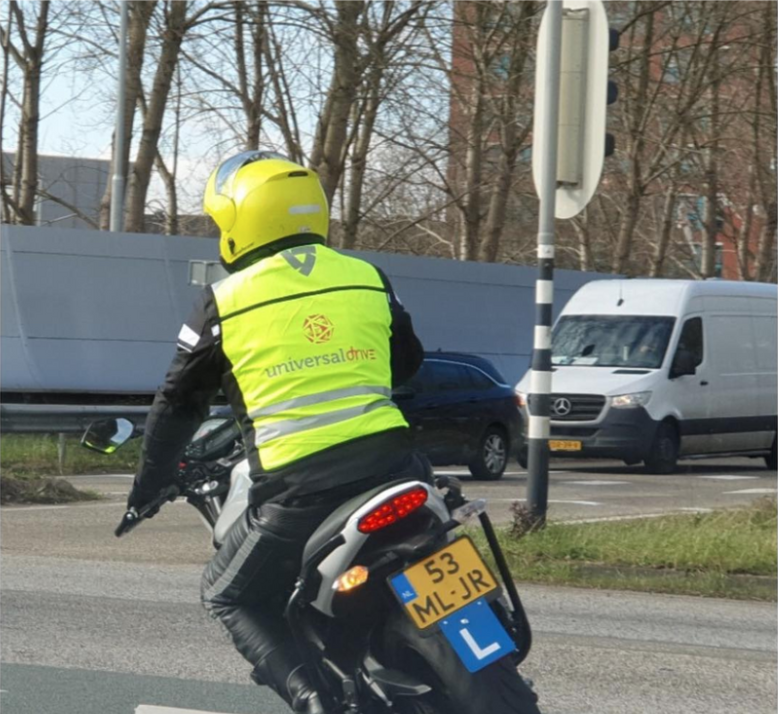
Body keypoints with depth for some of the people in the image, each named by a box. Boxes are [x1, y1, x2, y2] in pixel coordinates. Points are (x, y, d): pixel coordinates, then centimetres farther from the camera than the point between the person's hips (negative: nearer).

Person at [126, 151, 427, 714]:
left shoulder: (225, 303, 3)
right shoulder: (369, 279, 11)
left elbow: (180, 403, 12)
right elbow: (408, 362, 26)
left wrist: (149, 485, 26)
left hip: (297, 485, -3)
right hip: (389, 464, 4)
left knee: (231, 597, 15)